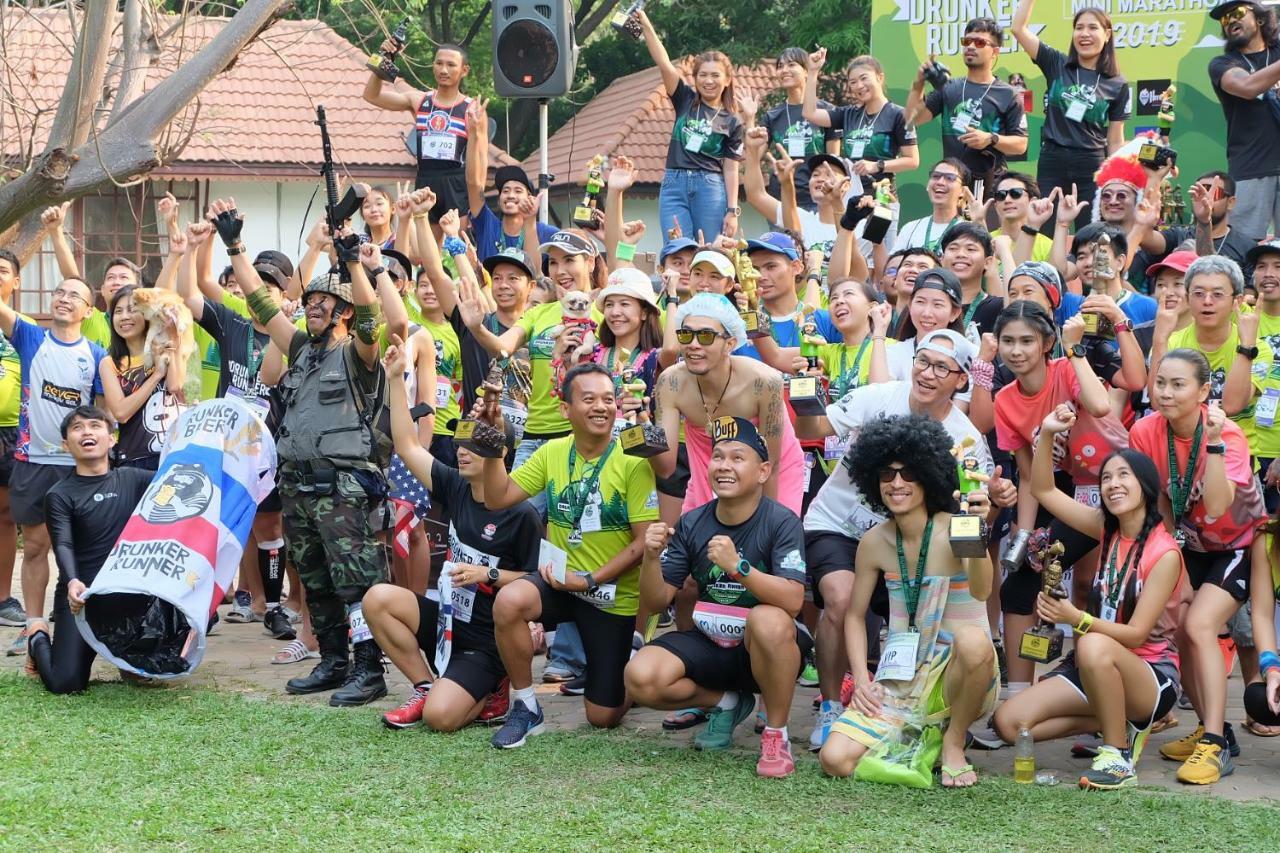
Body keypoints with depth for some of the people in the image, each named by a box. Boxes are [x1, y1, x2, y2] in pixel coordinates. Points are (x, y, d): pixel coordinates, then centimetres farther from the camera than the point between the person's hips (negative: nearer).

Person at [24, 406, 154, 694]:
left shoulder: (132, 479, 7)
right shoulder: (60, 495, -5)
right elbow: (63, 546, -18)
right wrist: (72, 582, -37)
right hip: (80, 596, -3)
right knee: (66, 684, -14)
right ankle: (39, 638, 21)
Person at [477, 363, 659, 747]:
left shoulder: (633, 462, -16)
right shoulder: (553, 453, -1)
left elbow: (645, 542, -17)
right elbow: (497, 499, -1)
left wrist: (590, 580, -21)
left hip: (613, 595, -3)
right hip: (559, 578, 3)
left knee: (604, 717, 0)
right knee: (509, 600, -33)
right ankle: (525, 707, -11)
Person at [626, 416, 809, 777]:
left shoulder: (781, 522, -15)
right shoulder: (692, 524, -2)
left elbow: (793, 600, -28)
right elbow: (656, 602, -1)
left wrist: (737, 566, -41)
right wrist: (652, 558, -21)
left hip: (770, 650, -4)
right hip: (711, 643, 4)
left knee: (768, 620, -39)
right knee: (640, 678, -22)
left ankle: (776, 734, -15)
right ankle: (726, 702, 10)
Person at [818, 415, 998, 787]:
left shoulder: (952, 530, -14)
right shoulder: (875, 542, 0)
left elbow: (981, 591, -33)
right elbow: (855, 615, 11)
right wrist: (861, 679, -2)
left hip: (957, 676, -3)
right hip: (899, 680, 3)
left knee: (973, 639, -40)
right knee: (835, 760, -19)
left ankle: (954, 741, -10)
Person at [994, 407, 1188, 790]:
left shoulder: (1164, 553, -16)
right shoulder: (1107, 529, 4)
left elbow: (1137, 633, -19)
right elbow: (1044, 491, 4)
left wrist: (1077, 619, -33)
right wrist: (1046, 435, -10)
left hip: (1151, 675, -7)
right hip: (1097, 668, 7)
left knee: (1093, 647, -41)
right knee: (1009, 722, -11)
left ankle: (1118, 756, -23)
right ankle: (1118, 724, 6)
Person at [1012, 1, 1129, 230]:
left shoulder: (1117, 85, 4)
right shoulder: (1056, 64, 6)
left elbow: (1115, 141, 7)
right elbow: (1019, 28, -2)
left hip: (1092, 168, -1)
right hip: (1051, 162, 1)